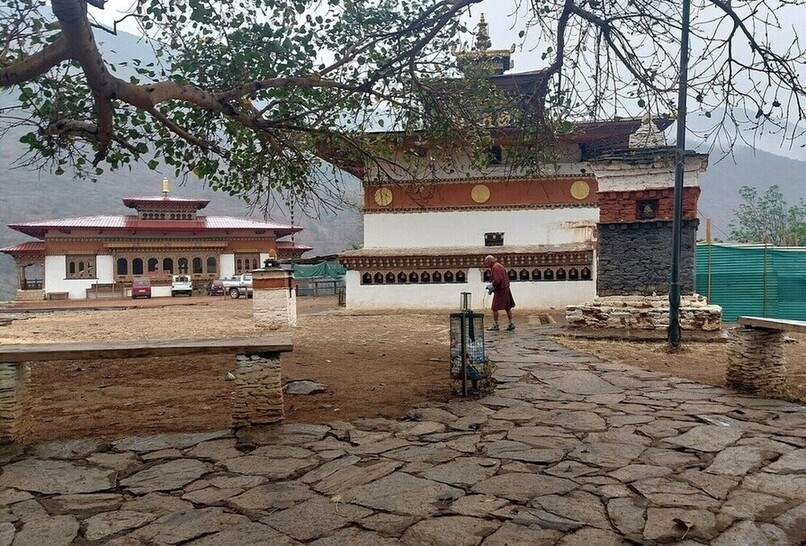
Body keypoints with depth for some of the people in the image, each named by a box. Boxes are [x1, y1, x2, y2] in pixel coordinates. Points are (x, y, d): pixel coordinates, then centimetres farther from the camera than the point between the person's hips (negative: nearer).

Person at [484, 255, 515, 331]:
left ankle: (495, 325, 2)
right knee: (507, 308, 12)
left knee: (495, 308, -2)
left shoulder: (495, 267, -14)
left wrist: (491, 286, -13)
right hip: (506, 289, 10)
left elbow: (498, 280, -25)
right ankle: (511, 324, 14)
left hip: (500, 291, -10)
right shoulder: (500, 266, 17)